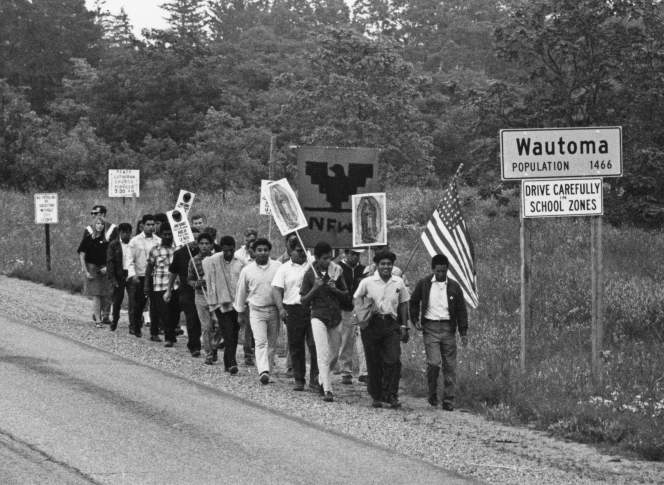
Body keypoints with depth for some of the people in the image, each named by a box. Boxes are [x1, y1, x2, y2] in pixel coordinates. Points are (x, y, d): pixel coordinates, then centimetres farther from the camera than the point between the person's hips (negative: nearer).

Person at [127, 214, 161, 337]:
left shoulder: (158, 241, 7)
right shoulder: (135, 241, 2)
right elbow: (130, 260, 0)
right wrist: (133, 275, -12)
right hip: (139, 276, -1)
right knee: (137, 304, 1)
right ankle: (135, 327, 14)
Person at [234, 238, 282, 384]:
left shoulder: (278, 267, 0)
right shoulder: (247, 270, 2)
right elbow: (241, 292, 12)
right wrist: (240, 312, 16)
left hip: (274, 310, 1)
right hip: (256, 311, -1)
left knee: (272, 343, 9)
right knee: (260, 342, -14)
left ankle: (268, 369, 22)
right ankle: (263, 371, -25)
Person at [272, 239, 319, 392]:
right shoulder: (284, 269, 8)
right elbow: (276, 289, 1)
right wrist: (281, 308, -12)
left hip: (312, 309, 0)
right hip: (293, 309, 0)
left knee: (315, 344, -9)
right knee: (296, 347, 4)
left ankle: (315, 379, -4)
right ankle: (299, 380, 13)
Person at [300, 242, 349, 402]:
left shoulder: (336, 271, 4)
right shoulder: (310, 274, -3)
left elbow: (346, 296, 9)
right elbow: (304, 300, -1)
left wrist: (335, 290, -11)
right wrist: (315, 288, -16)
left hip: (336, 316, 4)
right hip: (318, 316, -4)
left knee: (334, 354, 12)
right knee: (323, 353, -15)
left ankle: (322, 379, 37)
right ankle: (327, 390, -18)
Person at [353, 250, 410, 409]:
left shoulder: (399, 283, 7)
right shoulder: (367, 282, 1)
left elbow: (403, 304, 15)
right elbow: (357, 298, 11)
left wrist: (404, 326, 11)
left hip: (391, 324, 1)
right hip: (372, 324, -1)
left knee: (393, 360, -11)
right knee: (373, 363, 3)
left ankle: (391, 395, -6)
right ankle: (376, 397, 13)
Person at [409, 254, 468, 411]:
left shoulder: (454, 287, 6)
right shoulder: (423, 284, 4)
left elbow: (461, 310, 9)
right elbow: (414, 302, 17)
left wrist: (463, 332, 3)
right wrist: (415, 320, 4)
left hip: (448, 328, 2)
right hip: (430, 328, -2)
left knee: (450, 366, 1)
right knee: (433, 362, -15)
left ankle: (448, 400, 7)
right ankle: (432, 394, 6)